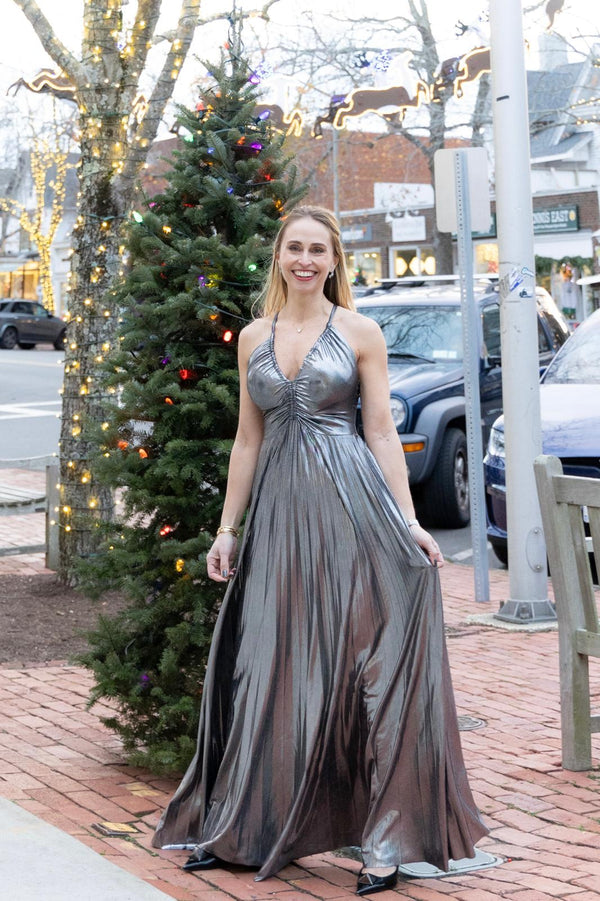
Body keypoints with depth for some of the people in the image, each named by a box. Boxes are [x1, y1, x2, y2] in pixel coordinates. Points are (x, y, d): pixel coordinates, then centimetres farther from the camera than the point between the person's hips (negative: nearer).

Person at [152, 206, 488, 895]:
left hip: (351, 503, -3)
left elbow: (382, 432, 1)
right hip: (279, 510, 3)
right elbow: (248, 440, 16)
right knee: (272, 670, 8)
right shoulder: (254, 337, 13)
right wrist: (227, 528, 13)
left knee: (367, 664, -4)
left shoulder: (360, 332, 3)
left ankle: (387, 838, 2)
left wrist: (407, 520, -7)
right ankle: (241, 828, 19)